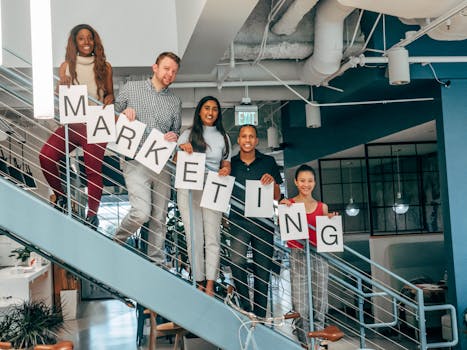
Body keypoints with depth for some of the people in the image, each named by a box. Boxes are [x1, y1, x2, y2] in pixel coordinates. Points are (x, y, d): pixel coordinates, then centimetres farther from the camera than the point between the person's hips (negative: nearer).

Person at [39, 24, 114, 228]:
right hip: (71, 123, 2)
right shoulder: (66, 66, 8)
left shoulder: (104, 67, 6)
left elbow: (109, 94, 13)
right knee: (45, 156, -18)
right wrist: (63, 87, -13)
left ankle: (92, 215, 10)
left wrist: (109, 99, -9)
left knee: (93, 169, -5)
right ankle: (60, 196, 5)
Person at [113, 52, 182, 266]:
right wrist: (124, 114, -10)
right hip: (135, 161, -4)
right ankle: (116, 242, 10)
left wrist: (175, 137, -4)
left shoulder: (175, 102, 15)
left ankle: (156, 262, 18)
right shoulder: (130, 89, 6)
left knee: (159, 217, 6)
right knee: (142, 212, -17)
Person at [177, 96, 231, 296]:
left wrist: (226, 171, -10)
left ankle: (210, 285, -10)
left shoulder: (223, 137, 16)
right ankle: (200, 282, 4)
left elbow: (226, 164, 14)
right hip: (189, 190, 0)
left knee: (212, 237, -8)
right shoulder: (188, 134, 13)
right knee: (194, 237, -3)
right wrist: (181, 149, -11)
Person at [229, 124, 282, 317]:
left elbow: (276, 197, 10)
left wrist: (272, 182, -9)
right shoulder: (230, 163, 8)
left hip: (263, 220, 1)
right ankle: (245, 307, -6)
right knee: (237, 262, -22)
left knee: (262, 270, 3)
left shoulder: (268, 162, 8)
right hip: (239, 220, 0)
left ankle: (260, 315, 13)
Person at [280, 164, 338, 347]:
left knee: (319, 305, 4)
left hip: (318, 256, 3)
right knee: (300, 306, -6)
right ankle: (304, 343, 3)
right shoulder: (288, 204, 4)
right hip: (297, 255, -3)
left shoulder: (322, 207, 11)